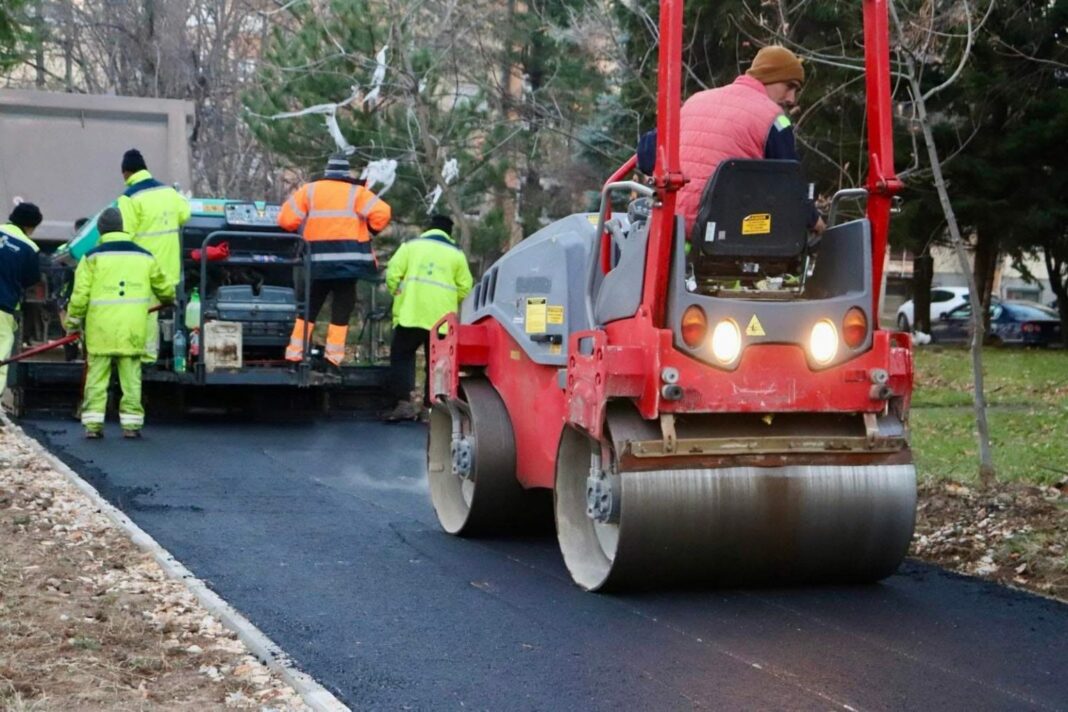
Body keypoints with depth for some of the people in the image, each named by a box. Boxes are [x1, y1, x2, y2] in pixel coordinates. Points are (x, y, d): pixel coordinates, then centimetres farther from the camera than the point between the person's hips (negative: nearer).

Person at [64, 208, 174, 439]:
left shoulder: (92, 257, 0)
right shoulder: (145, 257, 8)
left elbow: (80, 295, -4)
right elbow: (166, 289, 17)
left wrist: (73, 322, 10)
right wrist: (166, 301, 40)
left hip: (100, 331, -1)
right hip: (132, 331, 1)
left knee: (96, 377, 5)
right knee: (131, 378, 6)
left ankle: (92, 424, 2)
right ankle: (131, 424, 3)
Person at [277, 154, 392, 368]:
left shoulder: (310, 190, 8)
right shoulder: (356, 192, 3)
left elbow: (286, 219, 1)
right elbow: (381, 213, -9)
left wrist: (303, 230, 18)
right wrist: (370, 231, 7)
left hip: (317, 259, 2)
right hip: (348, 259, -2)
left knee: (310, 304, 14)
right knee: (342, 305, 5)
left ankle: (295, 349, 12)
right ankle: (334, 352, 1)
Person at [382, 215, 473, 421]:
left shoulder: (411, 245, 6)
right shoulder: (456, 253, 9)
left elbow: (392, 273, -2)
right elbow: (465, 287, 5)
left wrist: (398, 292, 14)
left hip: (411, 314, -1)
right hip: (442, 318, 1)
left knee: (401, 357, 7)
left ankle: (404, 403, -6)